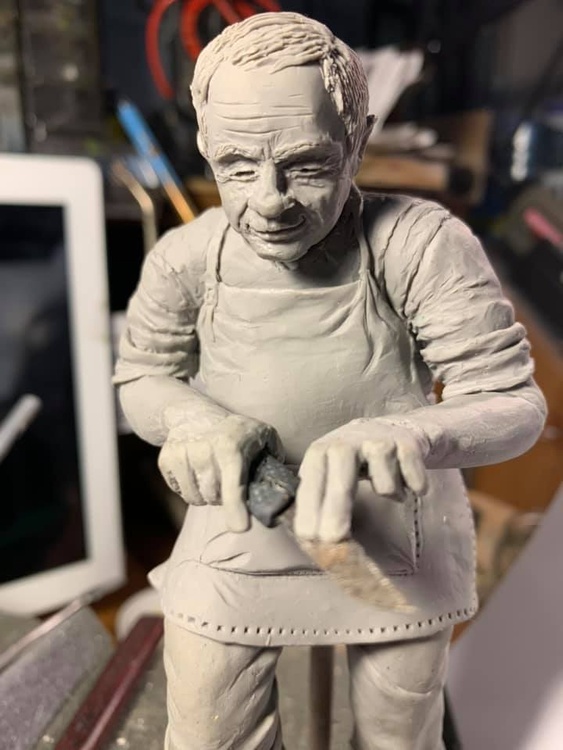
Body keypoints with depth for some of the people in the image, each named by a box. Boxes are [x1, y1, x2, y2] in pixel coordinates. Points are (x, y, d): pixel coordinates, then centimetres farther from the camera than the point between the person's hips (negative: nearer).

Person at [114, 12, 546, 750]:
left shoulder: (422, 244, -23)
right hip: (238, 538, 1)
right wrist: (194, 419, -25)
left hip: (399, 541, 0)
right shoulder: (186, 259, -15)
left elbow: (510, 400, -18)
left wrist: (404, 435, -41)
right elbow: (142, 377, 0)